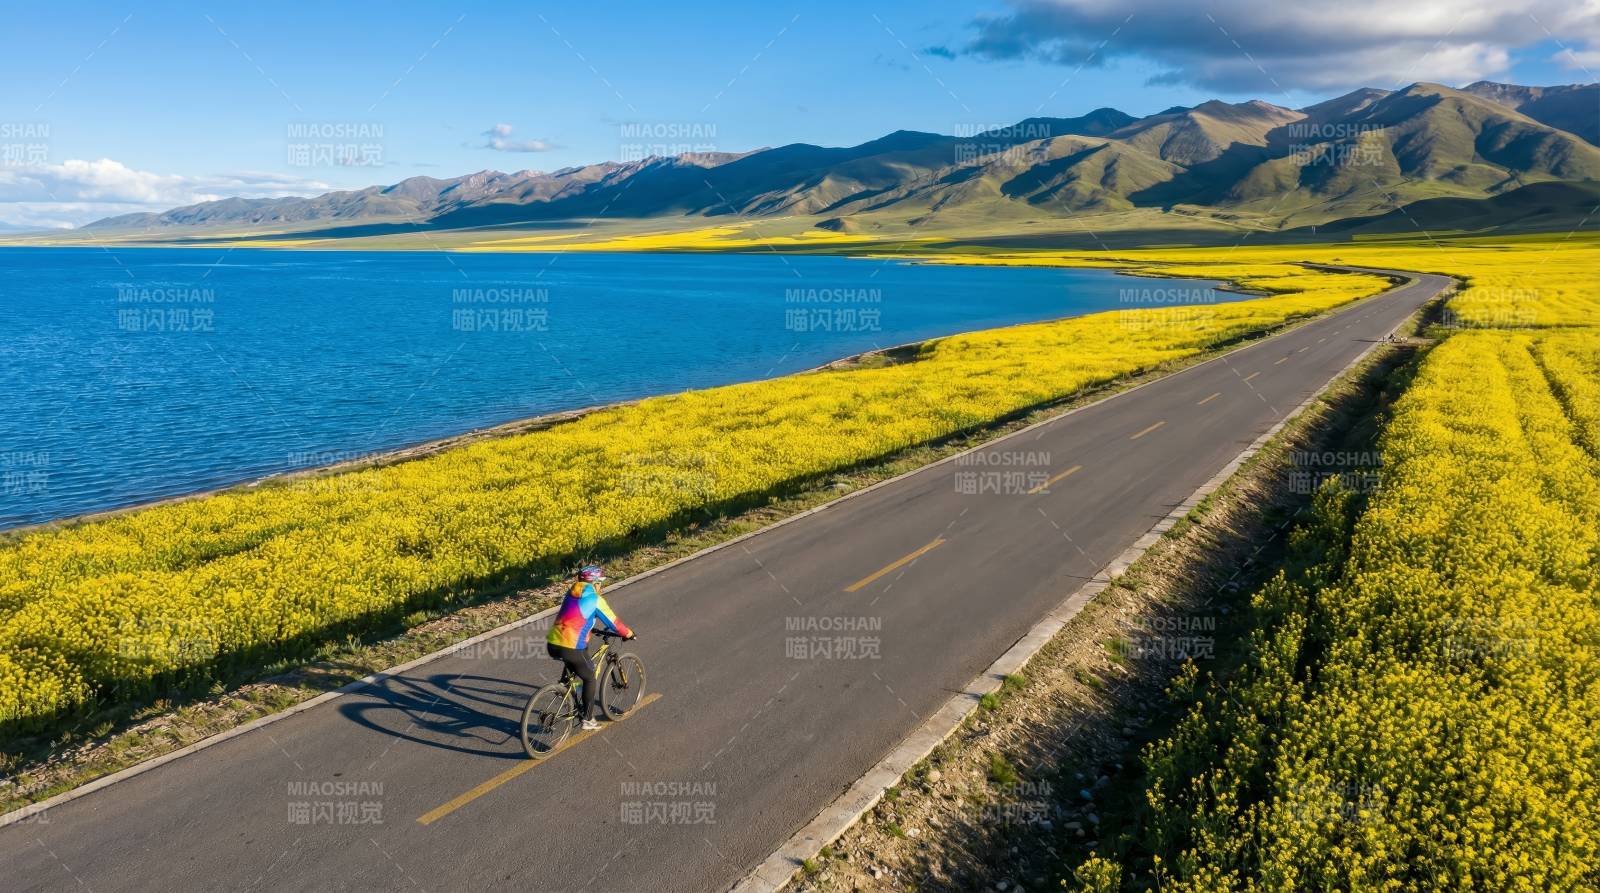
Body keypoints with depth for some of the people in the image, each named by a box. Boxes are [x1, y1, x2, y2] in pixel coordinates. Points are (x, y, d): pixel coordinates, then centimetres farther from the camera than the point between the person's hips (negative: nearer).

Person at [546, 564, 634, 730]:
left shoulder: (571, 593, 16)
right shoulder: (595, 599, -4)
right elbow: (613, 621, 4)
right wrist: (628, 633, 21)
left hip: (552, 645, 6)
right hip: (571, 648, -6)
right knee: (589, 678, 15)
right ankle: (588, 719, 19)